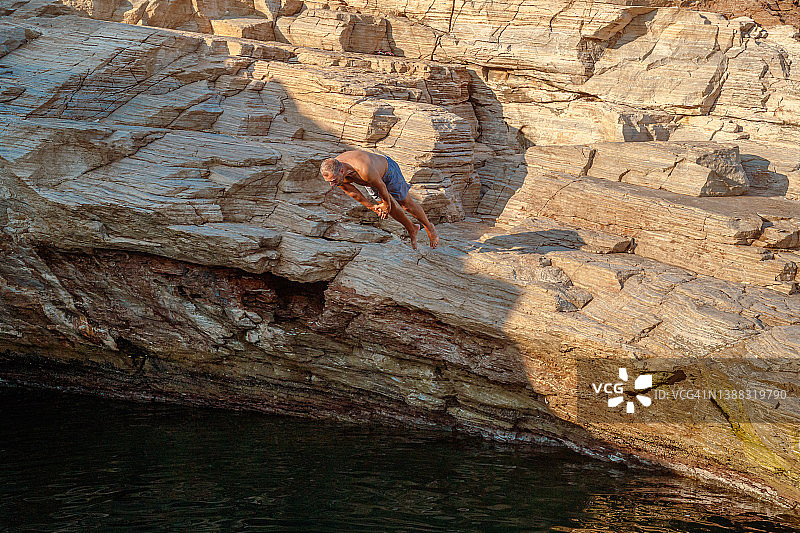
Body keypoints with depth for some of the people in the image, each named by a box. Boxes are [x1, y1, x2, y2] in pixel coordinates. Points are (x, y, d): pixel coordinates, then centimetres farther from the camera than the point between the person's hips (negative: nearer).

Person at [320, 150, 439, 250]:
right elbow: (352, 193, -9)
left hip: (388, 171, -5)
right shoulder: (333, 172, -28)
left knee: (407, 204, 12)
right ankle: (412, 229, 40)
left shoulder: (365, 170, -49)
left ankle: (429, 227, 37)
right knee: (391, 207, 15)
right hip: (374, 180, 5)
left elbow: (381, 187, -29)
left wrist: (386, 205, -10)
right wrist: (371, 206, 1)